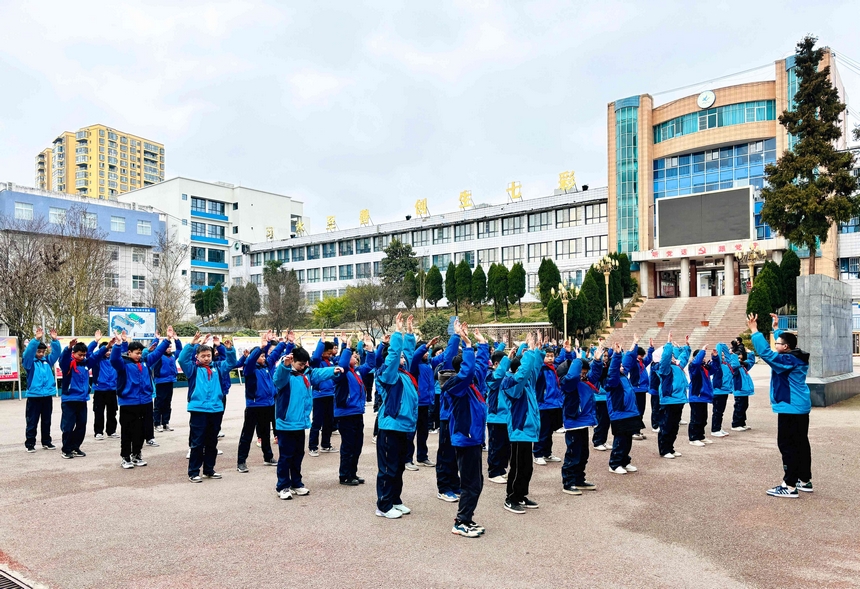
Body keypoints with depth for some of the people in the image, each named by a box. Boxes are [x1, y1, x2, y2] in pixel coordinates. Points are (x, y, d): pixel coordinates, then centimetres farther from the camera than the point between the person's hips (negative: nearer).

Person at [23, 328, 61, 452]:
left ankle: (46, 442, 23)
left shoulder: (47, 361, 11)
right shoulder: (29, 362, -2)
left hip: (48, 395, 4)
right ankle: (30, 444, 10)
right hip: (34, 396, -4)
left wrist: (54, 340, -17)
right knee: (32, 422, 2)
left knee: (47, 421, 13)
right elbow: (28, 352, -19)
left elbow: (56, 352, 0)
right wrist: (36, 339, -33)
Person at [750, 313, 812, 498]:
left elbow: (765, 352, -28)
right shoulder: (798, 358, 8)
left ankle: (790, 486, -6)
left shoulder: (787, 360, -19)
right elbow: (785, 339, 27)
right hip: (801, 408, 10)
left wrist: (754, 330, -26)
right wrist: (776, 328, 30)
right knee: (801, 444, 14)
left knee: (787, 445, -7)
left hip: (790, 409, -10)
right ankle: (805, 481, 22)